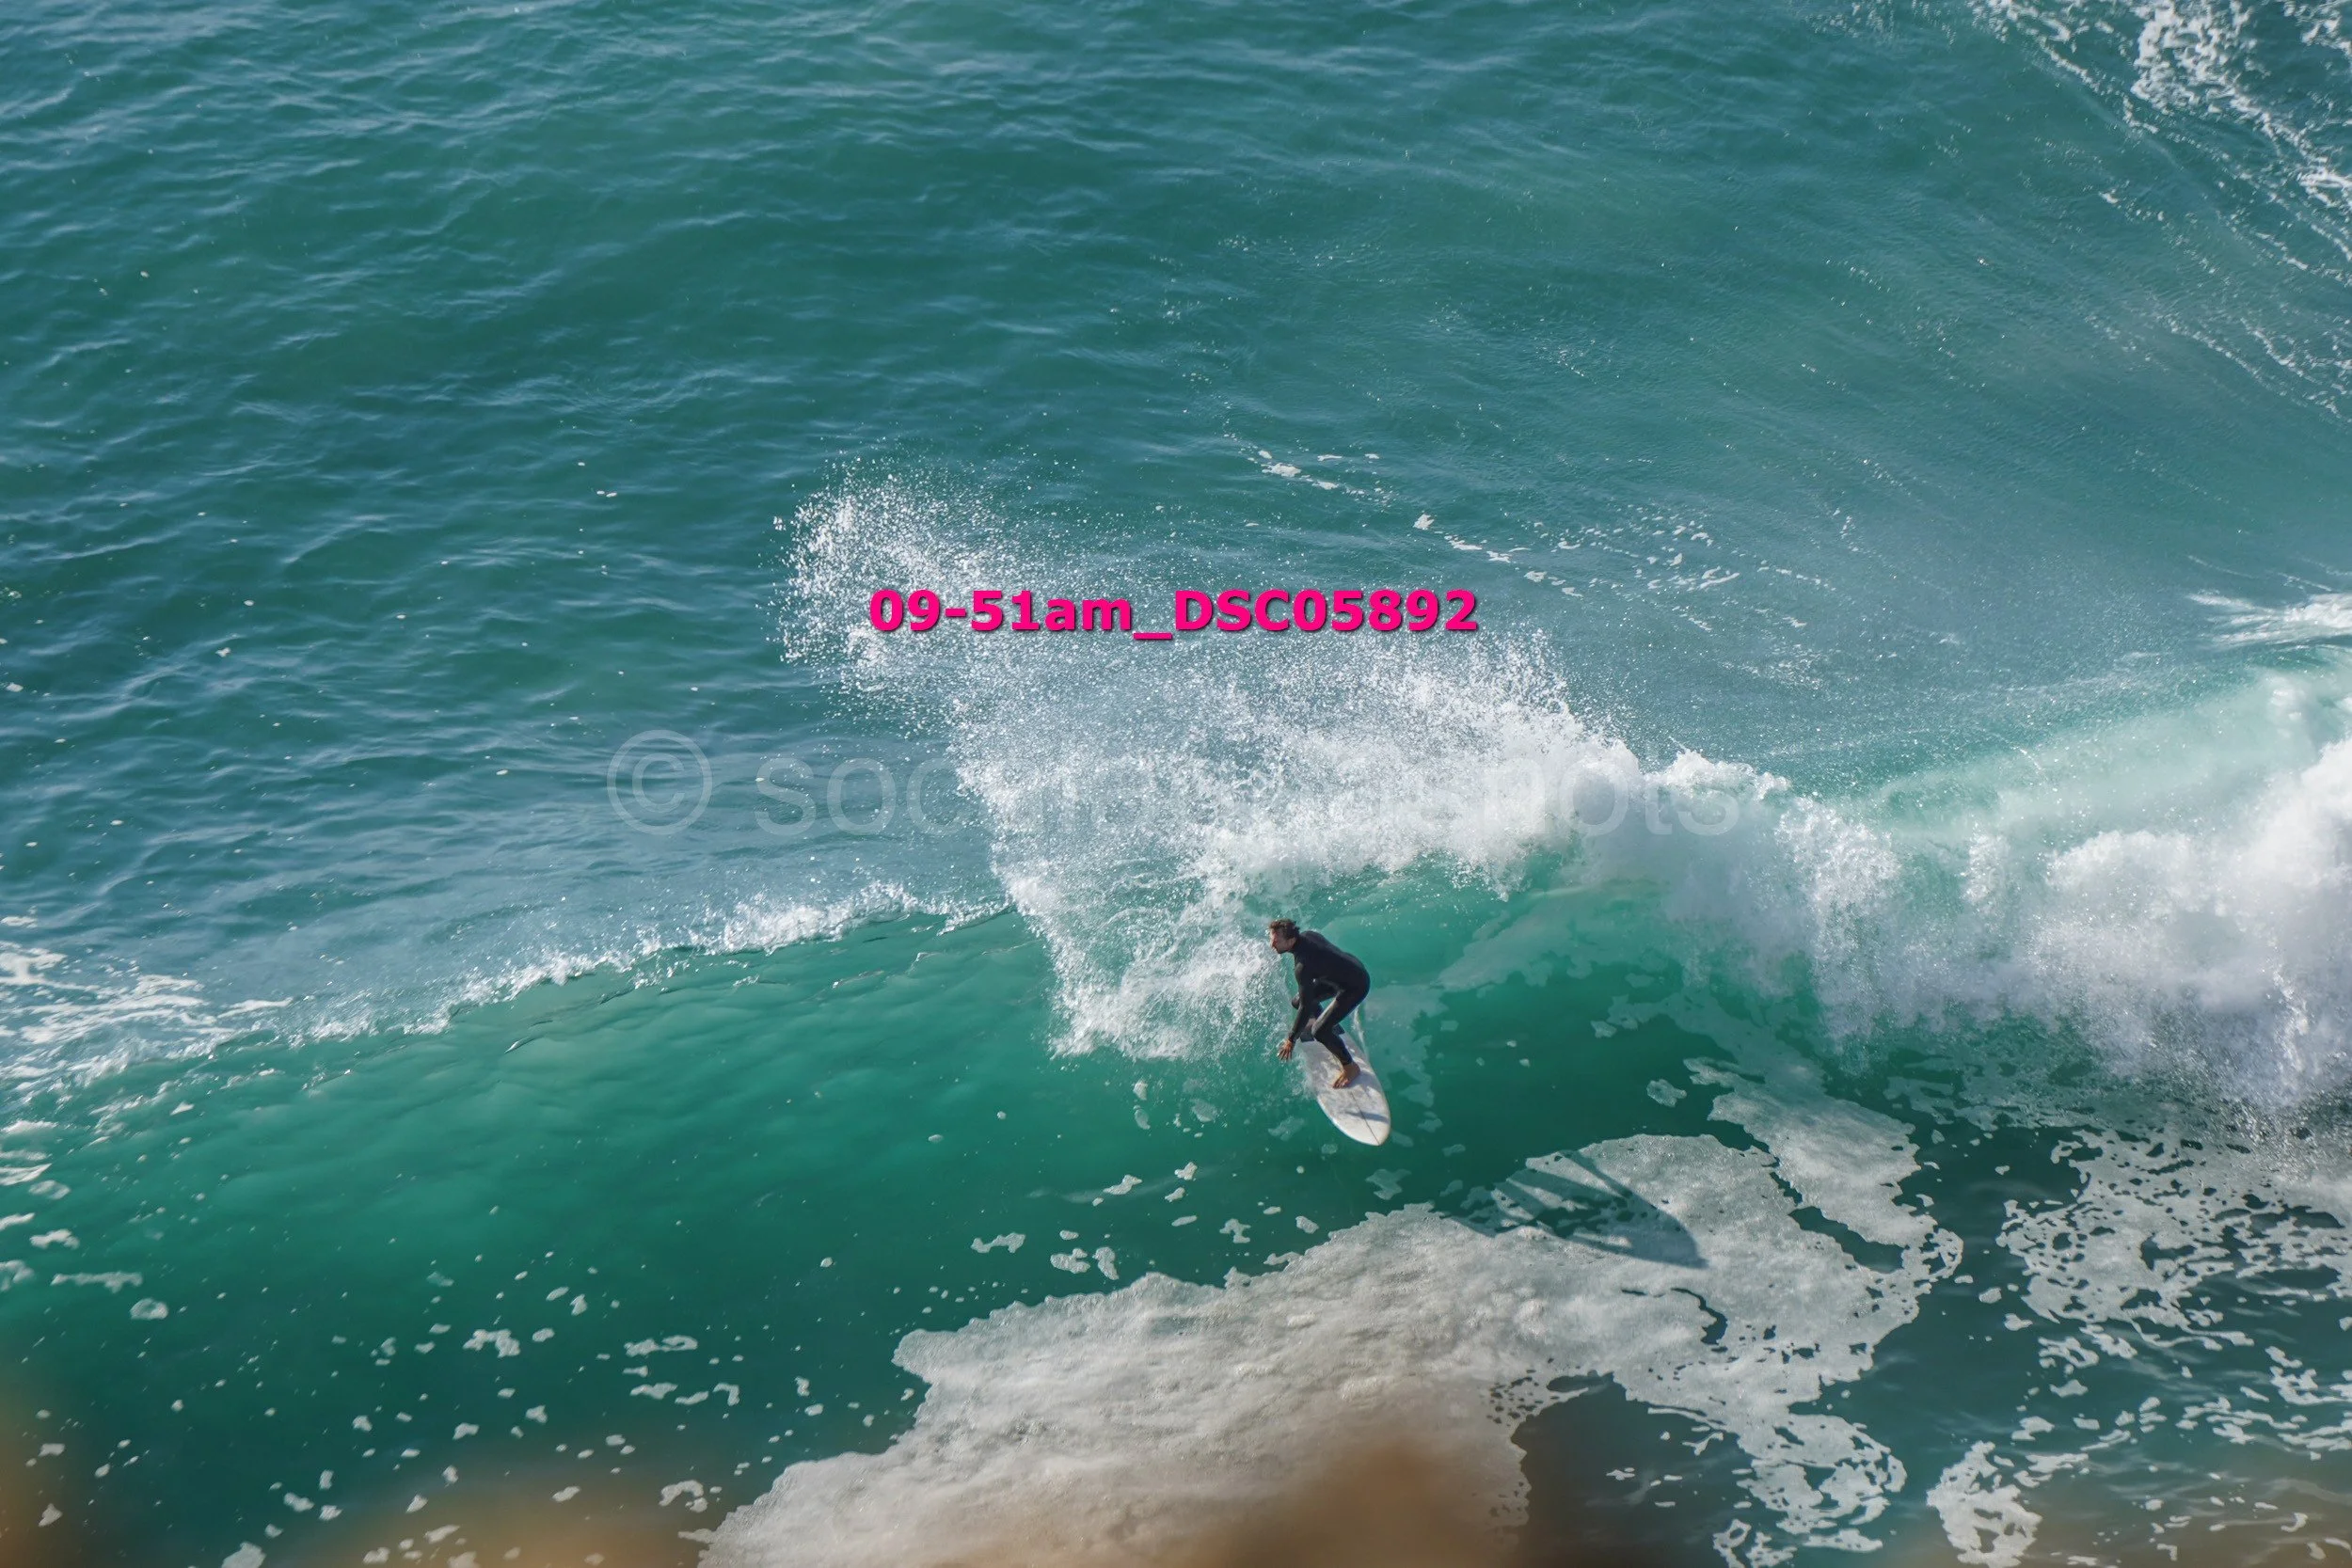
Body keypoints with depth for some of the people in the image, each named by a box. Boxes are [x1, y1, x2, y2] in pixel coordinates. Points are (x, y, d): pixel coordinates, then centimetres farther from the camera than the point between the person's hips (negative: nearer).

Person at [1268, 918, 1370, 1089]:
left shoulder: (1303, 965, -35)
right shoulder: (1306, 935, -11)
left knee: (1320, 1031, -14)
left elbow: (1306, 1007, -31)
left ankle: (1350, 1068, 6)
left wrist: (1291, 1039, -22)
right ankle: (1325, 1023, 47)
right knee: (1298, 1002, 16)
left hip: (1355, 987, -9)